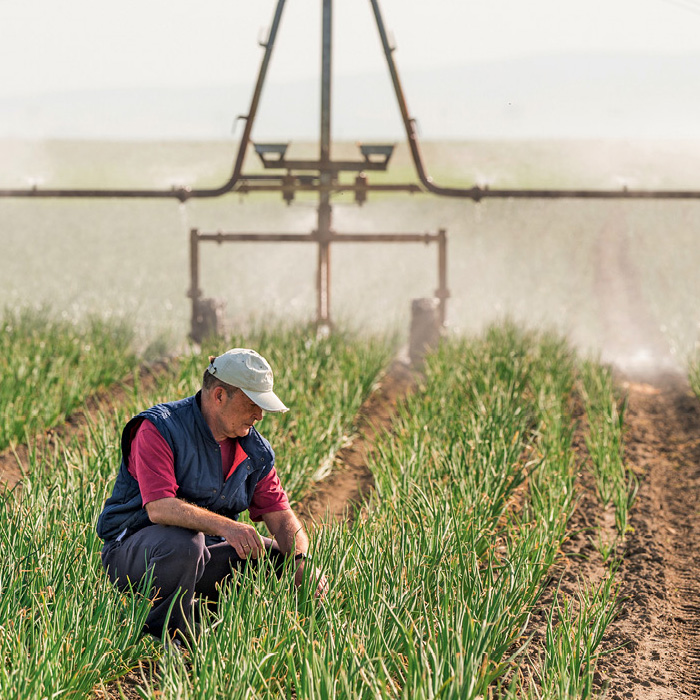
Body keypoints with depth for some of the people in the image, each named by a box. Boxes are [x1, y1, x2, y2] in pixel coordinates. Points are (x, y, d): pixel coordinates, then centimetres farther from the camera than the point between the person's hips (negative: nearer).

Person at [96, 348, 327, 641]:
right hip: (131, 548, -7)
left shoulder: (254, 450, 5)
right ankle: (160, 641, -18)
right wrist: (224, 526, -41)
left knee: (282, 558, -5)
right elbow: (159, 507, -29)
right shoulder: (159, 428, -17)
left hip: (200, 557, 7)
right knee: (184, 544, -38)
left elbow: (281, 516, 1)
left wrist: (301, 561, -20)